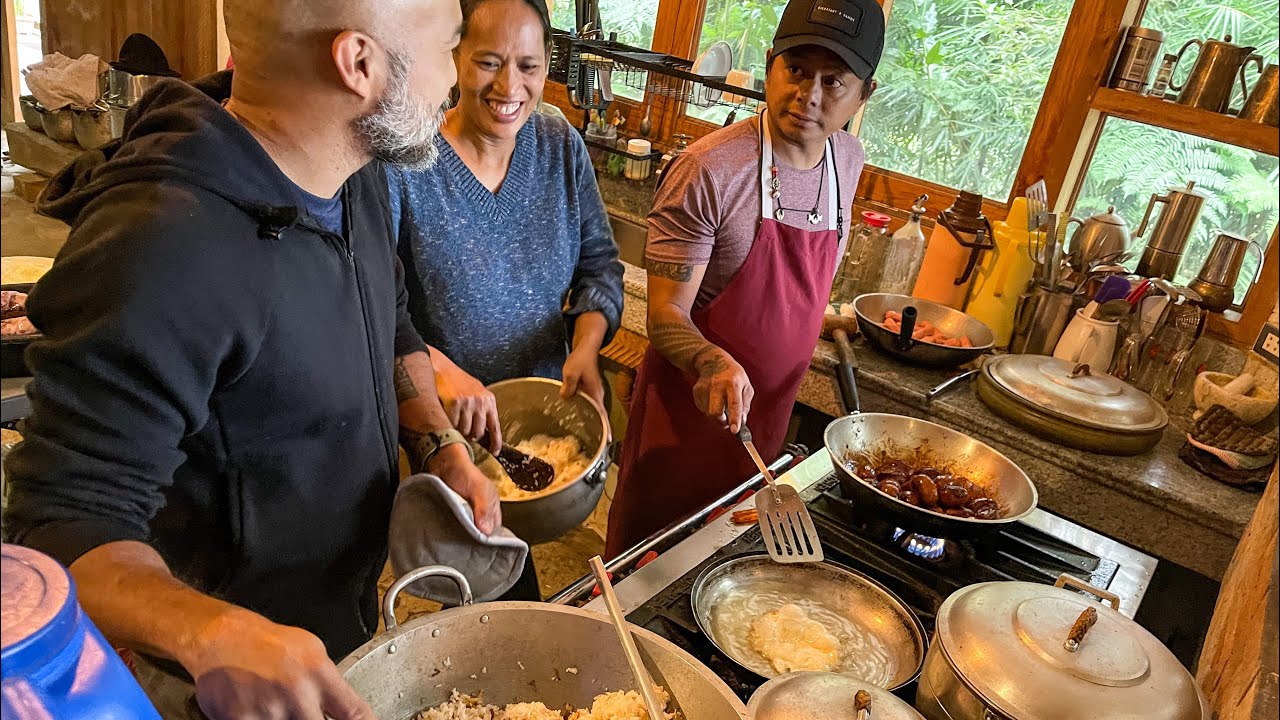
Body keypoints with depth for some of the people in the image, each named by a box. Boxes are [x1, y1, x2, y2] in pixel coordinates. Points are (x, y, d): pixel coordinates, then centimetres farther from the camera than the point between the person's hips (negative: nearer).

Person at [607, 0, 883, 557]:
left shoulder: (848, 161, 0)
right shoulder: (708, 171, -22)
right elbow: (667, 313, -23)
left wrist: (817, 318, 10)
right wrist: (713, 363, -40)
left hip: (767, 413, 6)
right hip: (689, 404, -5)